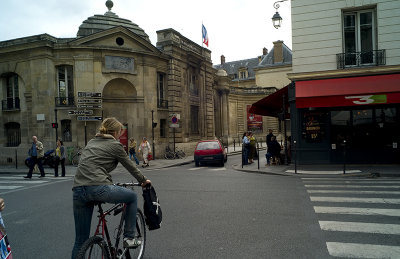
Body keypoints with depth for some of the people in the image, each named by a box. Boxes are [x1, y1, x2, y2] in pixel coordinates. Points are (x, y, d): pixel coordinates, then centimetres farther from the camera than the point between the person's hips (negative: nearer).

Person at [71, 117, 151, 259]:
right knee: (133, 197, 20)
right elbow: (130, 166, 14)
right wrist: (144, 180, 31)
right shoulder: (115, 145, 6)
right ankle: (129, 238, 22)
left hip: (78, 191, 7)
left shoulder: (91, 142, 25)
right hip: (98, 188, -7)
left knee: (80, 241, 14)